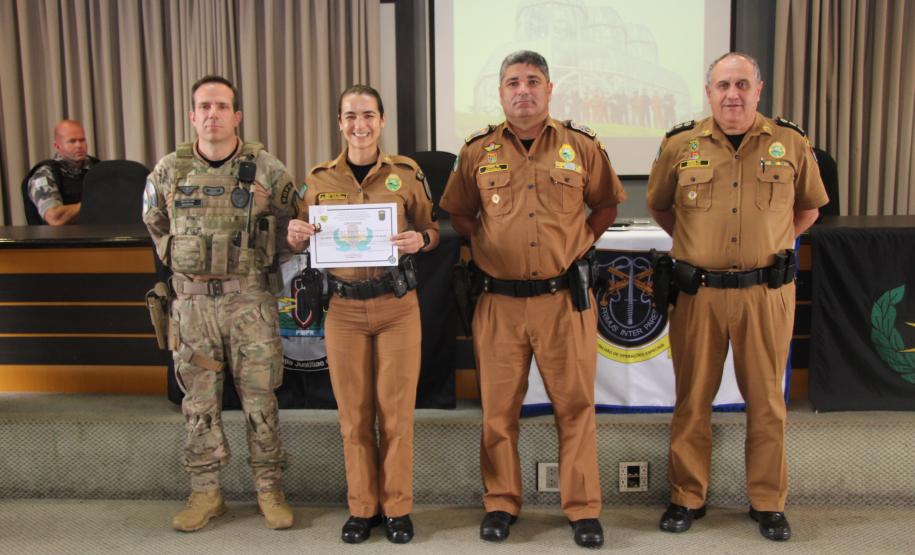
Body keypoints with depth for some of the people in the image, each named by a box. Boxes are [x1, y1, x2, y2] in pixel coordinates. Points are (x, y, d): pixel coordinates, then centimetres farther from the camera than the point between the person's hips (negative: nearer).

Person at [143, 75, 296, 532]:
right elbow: (155, 224, 19)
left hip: (249, 297, -2)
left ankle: (269, 489, 18)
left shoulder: (266, 169, -4)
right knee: (199, 401, 9)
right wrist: (185, 263, 12)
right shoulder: (169, 171, 3)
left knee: (259, 398, 4)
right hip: (191, 300, 2)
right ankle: (205, 491, 23)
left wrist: (254, 264, 4)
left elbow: (290, 227, 6)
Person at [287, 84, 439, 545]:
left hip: (397, 305, -1)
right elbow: (300, 241, 13)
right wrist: (295, 235, -11)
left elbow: (431, 231, 7)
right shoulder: (319, 179, 5)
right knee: (353, 414, 8)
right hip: (344, 308, 2)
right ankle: (362, 508, 23)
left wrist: (419, 239, -16)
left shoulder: (407, 173, 0)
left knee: (396, 411, 5)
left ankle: (397, 508, 20)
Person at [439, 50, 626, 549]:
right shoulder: (477, 151, 5)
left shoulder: (581, 146, 4)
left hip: (565, 298, 0)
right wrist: (488, 244, 5)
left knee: (575, 404, 5)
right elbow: (457, 212, 16)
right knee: (498, 407, 8)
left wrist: (580, 241, 7)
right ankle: (500, 503, 24)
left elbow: (606, 203, 16)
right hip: (499, 300, 1)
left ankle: (583, 508, 18)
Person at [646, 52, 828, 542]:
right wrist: (697, 242, 8)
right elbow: (659, 206, 15)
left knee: (766, 399, 8)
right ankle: (687, 497, 22)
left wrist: (770, 244, 7)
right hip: (698, 292, 0)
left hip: (766, 291, 0)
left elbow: (808, 208, 16)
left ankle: (768, 502, 24)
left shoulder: (790, 143, 3)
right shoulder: (680, 145, 2)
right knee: (693, 398, 8)